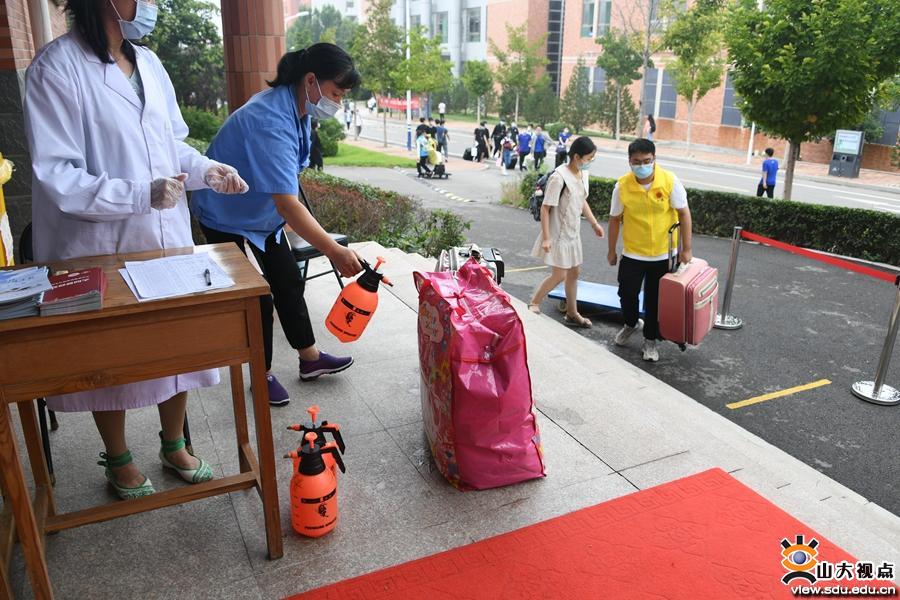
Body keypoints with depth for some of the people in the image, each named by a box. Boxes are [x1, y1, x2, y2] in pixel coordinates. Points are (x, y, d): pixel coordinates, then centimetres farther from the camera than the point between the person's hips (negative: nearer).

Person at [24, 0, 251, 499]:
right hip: (102, 246, -5)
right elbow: (56, 177, -17)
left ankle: (173, 445, 37)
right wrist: (142, 195, -26)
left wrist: (206, 169, -5)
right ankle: (118, 459, 36)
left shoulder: (148, 62, 5)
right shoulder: (56, 68, -14)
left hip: (167, 237, 6)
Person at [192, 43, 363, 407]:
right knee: (258, 298, -2)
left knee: (290, 283, 12)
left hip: (262, 213, 9)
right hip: (227, 218, -9)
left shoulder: (296, 109, -6)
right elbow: (288, 204, -43)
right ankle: (262, 375, 18)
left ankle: (310, 359, 25)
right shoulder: (270, 122, -35)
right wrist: (333, 250, -46)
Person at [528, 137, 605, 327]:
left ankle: (572, 313, 28)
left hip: (573, 232, 8)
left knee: (574, 272, 14)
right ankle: (534, 303, 17)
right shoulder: (559, 177, -23)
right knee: (560, 275, -4)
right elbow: (545, 208, -20)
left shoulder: (583, 174, 2)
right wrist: (546, 238, -21)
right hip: (558, 233, -8)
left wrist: (594, 223, 13)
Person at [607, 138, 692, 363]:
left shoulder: (669, 180, -14)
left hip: (663, 253, 0)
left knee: (655, 299, 9)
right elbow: (615, 219, -1)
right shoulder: (622, 185, -12)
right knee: (627, 293, 6)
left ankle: (650, 340, 29)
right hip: (632, 253, 1)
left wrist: (686, 248, -8)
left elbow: (684, 213, -7)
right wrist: (611, 251, 5)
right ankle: (631, 324, 38)